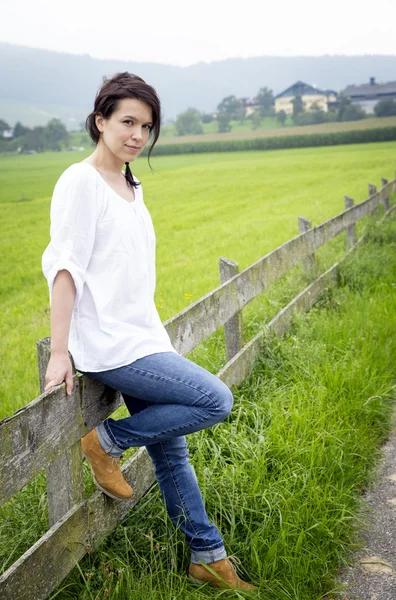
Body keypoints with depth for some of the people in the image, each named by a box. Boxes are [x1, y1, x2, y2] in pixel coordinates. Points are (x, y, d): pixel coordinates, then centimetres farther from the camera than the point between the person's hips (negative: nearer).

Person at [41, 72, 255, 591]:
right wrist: (58, 351, -18)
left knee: (171, 449, 12)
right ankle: (107, 441, 2)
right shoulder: (81, 181, -11)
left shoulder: (131, 187, 14)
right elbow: (65, 266, -15)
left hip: (144, 338, 8)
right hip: (108, 345, -8)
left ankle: (207, 558, 25)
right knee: (215, 399, -13)